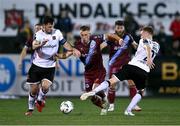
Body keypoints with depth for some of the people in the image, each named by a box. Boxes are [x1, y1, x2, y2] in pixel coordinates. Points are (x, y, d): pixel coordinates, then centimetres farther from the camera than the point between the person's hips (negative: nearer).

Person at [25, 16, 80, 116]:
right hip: (37, 65, -1)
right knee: (33, 90, 2)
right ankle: (30, 109, 24)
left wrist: (73, 50, -10)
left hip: (50, 66, 1)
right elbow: (34, 46, -28)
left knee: (45, 86, -18)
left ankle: (39, 100, 14)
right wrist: (41, 44, -49)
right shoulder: (39, 34, -11)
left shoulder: (57, 33, -2)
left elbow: (64, 43, 8)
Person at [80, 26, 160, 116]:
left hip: (133, 66, -3)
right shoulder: (157, 46, 24)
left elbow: (148, 46, -15)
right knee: (140, 91, 23)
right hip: (144, 71, 3)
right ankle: (128, 110, 8)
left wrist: (148, 58, -29)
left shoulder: (144, 40, 9)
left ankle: (93, 91, -22)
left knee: (112, 80, -4)